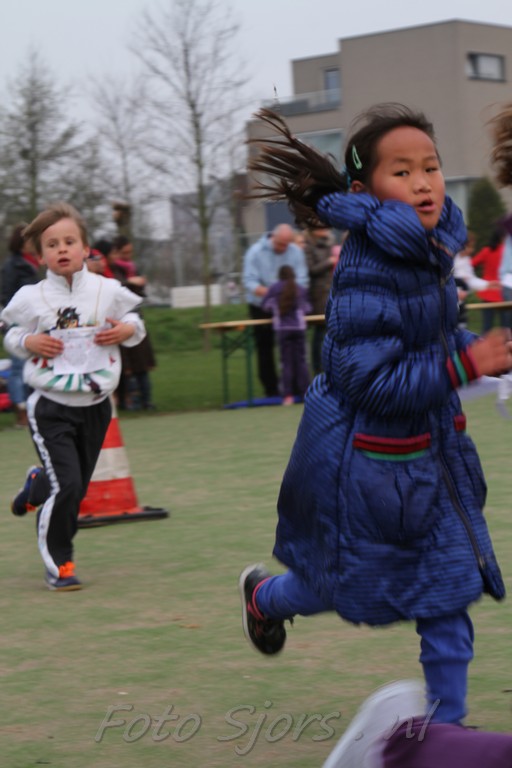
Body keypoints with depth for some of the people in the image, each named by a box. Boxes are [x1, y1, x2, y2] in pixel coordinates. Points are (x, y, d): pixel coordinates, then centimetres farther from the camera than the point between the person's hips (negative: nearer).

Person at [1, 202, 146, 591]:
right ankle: (59, 563, 6)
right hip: (52, 408, -3)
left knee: (78, 486, 14)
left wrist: (127, 330, -9)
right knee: (65, 485, -12)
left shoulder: (108, 291, -2)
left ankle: (36, 487, 49)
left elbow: (134, 322, 12)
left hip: (95, 406, 3)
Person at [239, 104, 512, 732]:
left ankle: (446, 722, 17)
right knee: (354, 586, 14)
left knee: (448, 588, 7)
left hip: (432, 444, 7)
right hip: (369, 454, -7)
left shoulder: (430, 245, 0)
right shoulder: (366, 273, -27)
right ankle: (263, 596, 45)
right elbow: (371, 384, -28)